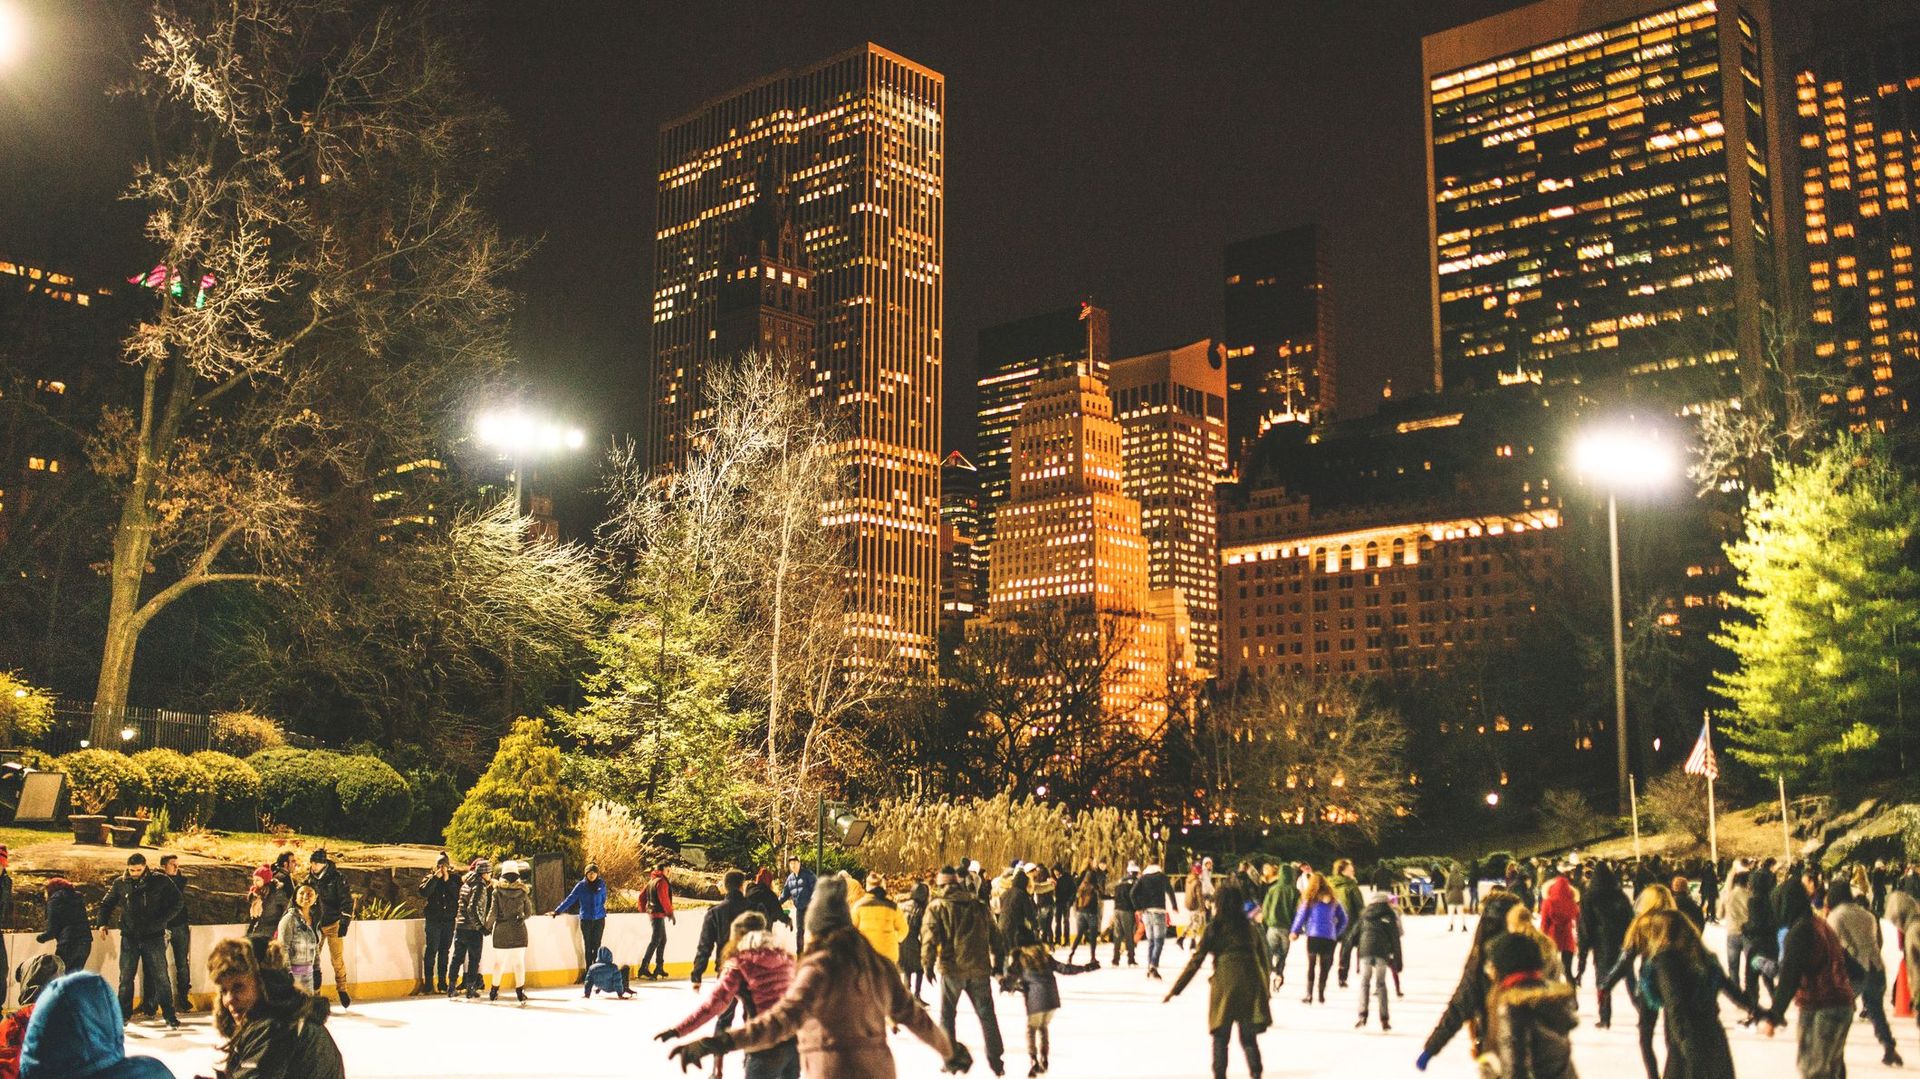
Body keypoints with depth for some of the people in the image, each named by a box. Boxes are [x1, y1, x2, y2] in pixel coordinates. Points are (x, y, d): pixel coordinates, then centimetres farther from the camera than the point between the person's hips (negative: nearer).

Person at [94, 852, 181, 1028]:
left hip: (154, 938, -3)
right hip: (129, 938, 3)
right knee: (125, 978, 9)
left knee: (161, 977, 0)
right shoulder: (120, 883, 2)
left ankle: (170, 1016, 5)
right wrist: (103, 923, 0)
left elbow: (176, 900, -1)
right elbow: (107, 903, 15)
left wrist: (162, 920, -11)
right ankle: (123, 1015, 21)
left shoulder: (158, 882, -5)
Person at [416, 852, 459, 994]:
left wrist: (448, 881, -12)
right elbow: (424, 892, -15)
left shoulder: (454, 879, 7)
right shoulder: (429, 878, 4)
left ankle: (442, 982, 15)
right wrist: (436, 878, -15)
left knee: (445, 950, 8)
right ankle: (428, 982, 1)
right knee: (432, 950, -5)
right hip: (433, 920, -2)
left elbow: (458, 895, -8)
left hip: (449, 920, 2)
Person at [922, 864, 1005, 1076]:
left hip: (952, 967, -3)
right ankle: (995, 1060, 12)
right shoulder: (978, 904, 9)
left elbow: (929, 936, -11)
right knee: (986, 1013, 12)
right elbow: (993, 934, 13)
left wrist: (927, 964, -5)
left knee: (947, 1013, 12)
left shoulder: (937, 906, -3)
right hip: (978, 967, 3)